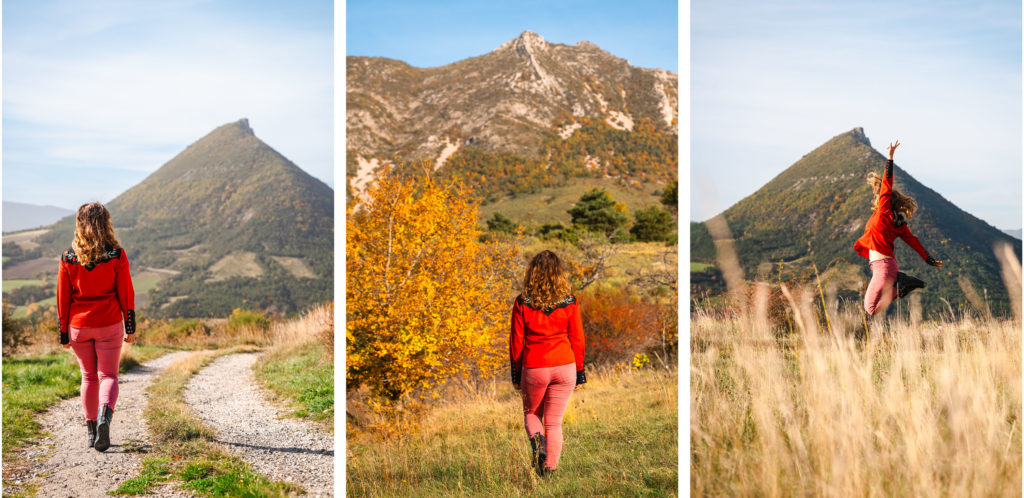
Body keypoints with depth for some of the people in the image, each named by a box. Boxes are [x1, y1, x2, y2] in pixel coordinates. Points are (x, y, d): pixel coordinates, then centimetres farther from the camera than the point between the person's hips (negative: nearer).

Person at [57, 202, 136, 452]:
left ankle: (92, 431, 19)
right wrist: (130, 326, 5)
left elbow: (63, 297, 1)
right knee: (108, 375, 5)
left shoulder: (68, 257, -3)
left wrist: (64, 333, 8)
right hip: (109, 324, -2)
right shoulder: (117, 255, -7)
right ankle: (105, 415, -24)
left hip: (79, 326, 2)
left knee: (89, 377, 16)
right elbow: (125, 293, -4)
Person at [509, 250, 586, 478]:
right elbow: (577, 339, 2)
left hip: (533, 368, -1)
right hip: (564, 366, 1)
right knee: (554, 422, 11)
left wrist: (516, 374, 9)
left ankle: (537, 442, -7)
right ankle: (549, 468, 3)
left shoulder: (523, 302, -5)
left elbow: (516, 341, -1)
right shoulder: (569, 301, -2)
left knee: (531, 413, 22)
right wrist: (580, 373, 11)